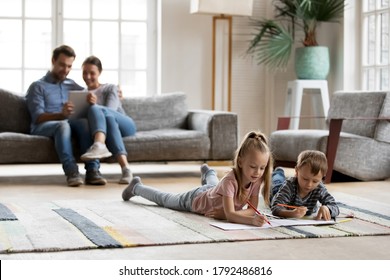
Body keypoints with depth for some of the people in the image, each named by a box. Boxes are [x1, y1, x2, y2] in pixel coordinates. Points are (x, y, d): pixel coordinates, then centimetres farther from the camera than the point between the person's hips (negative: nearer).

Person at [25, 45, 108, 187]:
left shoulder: (72, 85, 23)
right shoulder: (38, 86, 5)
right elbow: (38, 117, -8)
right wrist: (61, 115, -28)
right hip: (43, 127, -3)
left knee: (85, 122, -32)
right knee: (63, 125, -38)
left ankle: (92, 170, -42)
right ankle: (71, 171, -48)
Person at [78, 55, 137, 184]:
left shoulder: (110, 88, 15)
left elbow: (110, 110, -5)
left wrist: (95, 105, -24)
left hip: (125, 125, -1)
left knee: (95, 110, -31)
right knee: (107, 118, -36)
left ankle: (99, 145, -64)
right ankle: (125, 167, -55)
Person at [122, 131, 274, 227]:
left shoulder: (256, 179, -30)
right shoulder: (230, 180, -48)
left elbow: (252, 209, -27)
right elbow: (230, 215, -52)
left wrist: (226, 213, -41)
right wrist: (252, 220, -69)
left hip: (213, 193, 5)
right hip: (195, 200, -5)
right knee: (164, 199, 23)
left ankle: (208, 173, 77)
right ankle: (136, 187, 49)